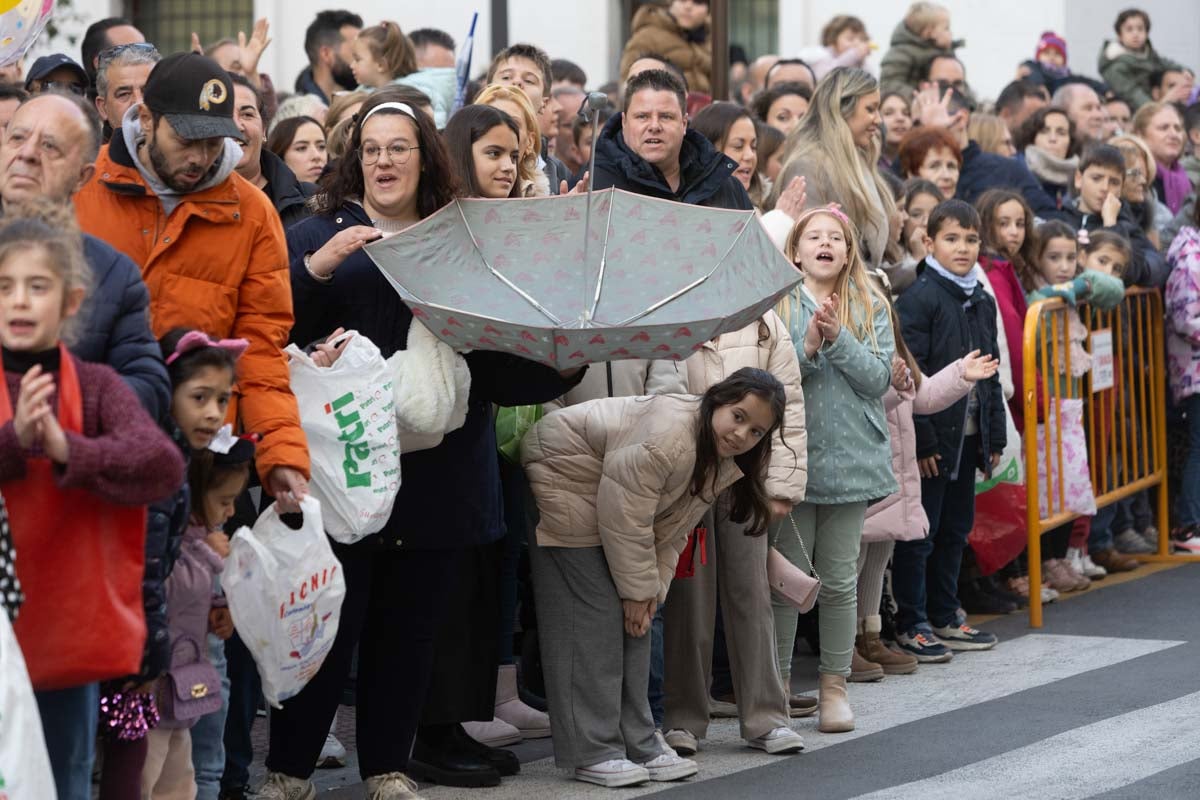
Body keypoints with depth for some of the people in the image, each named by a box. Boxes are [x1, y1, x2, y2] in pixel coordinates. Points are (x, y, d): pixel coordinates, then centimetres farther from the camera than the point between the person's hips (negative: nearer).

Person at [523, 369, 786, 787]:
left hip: (611, 506, 9)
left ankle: (638, 744, 11)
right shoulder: (667, 437, -34)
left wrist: (652, 588, -10)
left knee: (636, 619, 6)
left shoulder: (723, 463, -4)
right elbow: (625, 517, -28)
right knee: (594, 615, -13)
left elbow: (672, 530, 0)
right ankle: (591, 753, -12)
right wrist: (638, 588, -19)